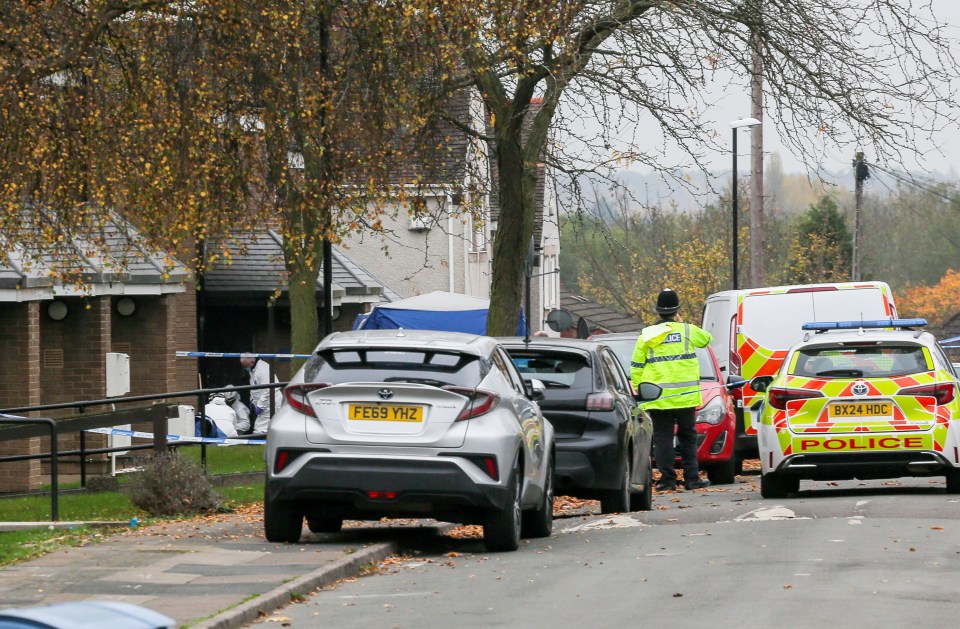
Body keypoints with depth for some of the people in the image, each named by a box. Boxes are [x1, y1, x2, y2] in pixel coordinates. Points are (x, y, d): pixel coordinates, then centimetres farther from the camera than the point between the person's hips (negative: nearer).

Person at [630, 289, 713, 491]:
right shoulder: (686, 331, 1)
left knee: (663, 437, 2)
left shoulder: (646, 335, 3)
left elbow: (636, 367, 2)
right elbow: (706, 339, 21)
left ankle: (667, 479, -4)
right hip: (685, 396, 0)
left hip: (658, 398, 0)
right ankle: (692, 478, 7)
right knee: (687, 437, 9)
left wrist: (638, 388, 9)